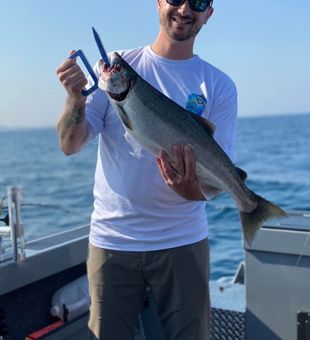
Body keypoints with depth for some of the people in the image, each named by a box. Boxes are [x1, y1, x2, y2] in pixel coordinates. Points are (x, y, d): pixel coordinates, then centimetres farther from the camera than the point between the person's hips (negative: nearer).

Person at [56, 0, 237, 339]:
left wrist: (193, 189, -27)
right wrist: (76, 98, -24)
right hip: (111, 239, 0)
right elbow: (70, 146, -4)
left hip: (182, 241, 0)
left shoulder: (219, 86, 0)